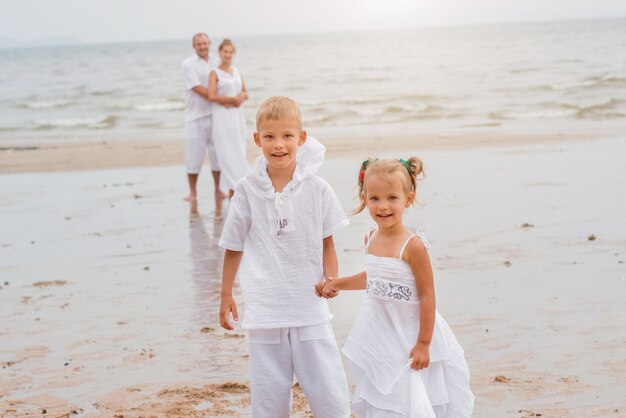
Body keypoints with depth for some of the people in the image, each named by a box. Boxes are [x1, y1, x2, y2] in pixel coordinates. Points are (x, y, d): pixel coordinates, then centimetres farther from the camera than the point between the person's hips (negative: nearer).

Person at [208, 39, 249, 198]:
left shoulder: (237, 71, 14)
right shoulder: (215, 73, -4)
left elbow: (245, 93, 18)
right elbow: (212, 96, -14)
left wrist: (242, 96, -5)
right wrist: (232, 99, -14)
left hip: (237, 116, 6)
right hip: (222, 117, -6)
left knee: (238, 153, 4)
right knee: (228, 154, -9)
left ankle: (232, 187, 10)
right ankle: (235, 187, -9)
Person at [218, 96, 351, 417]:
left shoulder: (316, 189, -2)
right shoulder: (247, 190, -2)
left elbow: (327, 242, 7)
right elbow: (234, 246, 8)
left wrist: (331, 279, -10)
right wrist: (226, 295, 12)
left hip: (309, 305, 0)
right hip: (264, 309, 0)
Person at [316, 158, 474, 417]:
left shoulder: (413, 246, -19)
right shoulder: (371, 239, 2)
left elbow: (427, 295, -16)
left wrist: (423, 343, -14)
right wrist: (337, 284, 23)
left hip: (407, 334, -6)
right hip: (377, 334, 7)